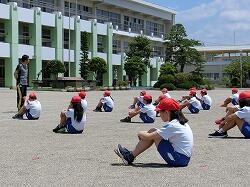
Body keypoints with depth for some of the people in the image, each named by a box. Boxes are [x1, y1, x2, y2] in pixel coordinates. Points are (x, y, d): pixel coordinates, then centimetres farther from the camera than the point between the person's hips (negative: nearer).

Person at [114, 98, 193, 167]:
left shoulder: (172, 125, -18)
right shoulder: (181, 123, 12)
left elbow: (148, 137, -16)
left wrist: (140, 134, 4)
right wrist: (144, 134, 15)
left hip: (178, 159, -9)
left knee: (153, 134, -5)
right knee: (153, 132, 9)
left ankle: (130, 157, 4)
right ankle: (131, 154, 13)